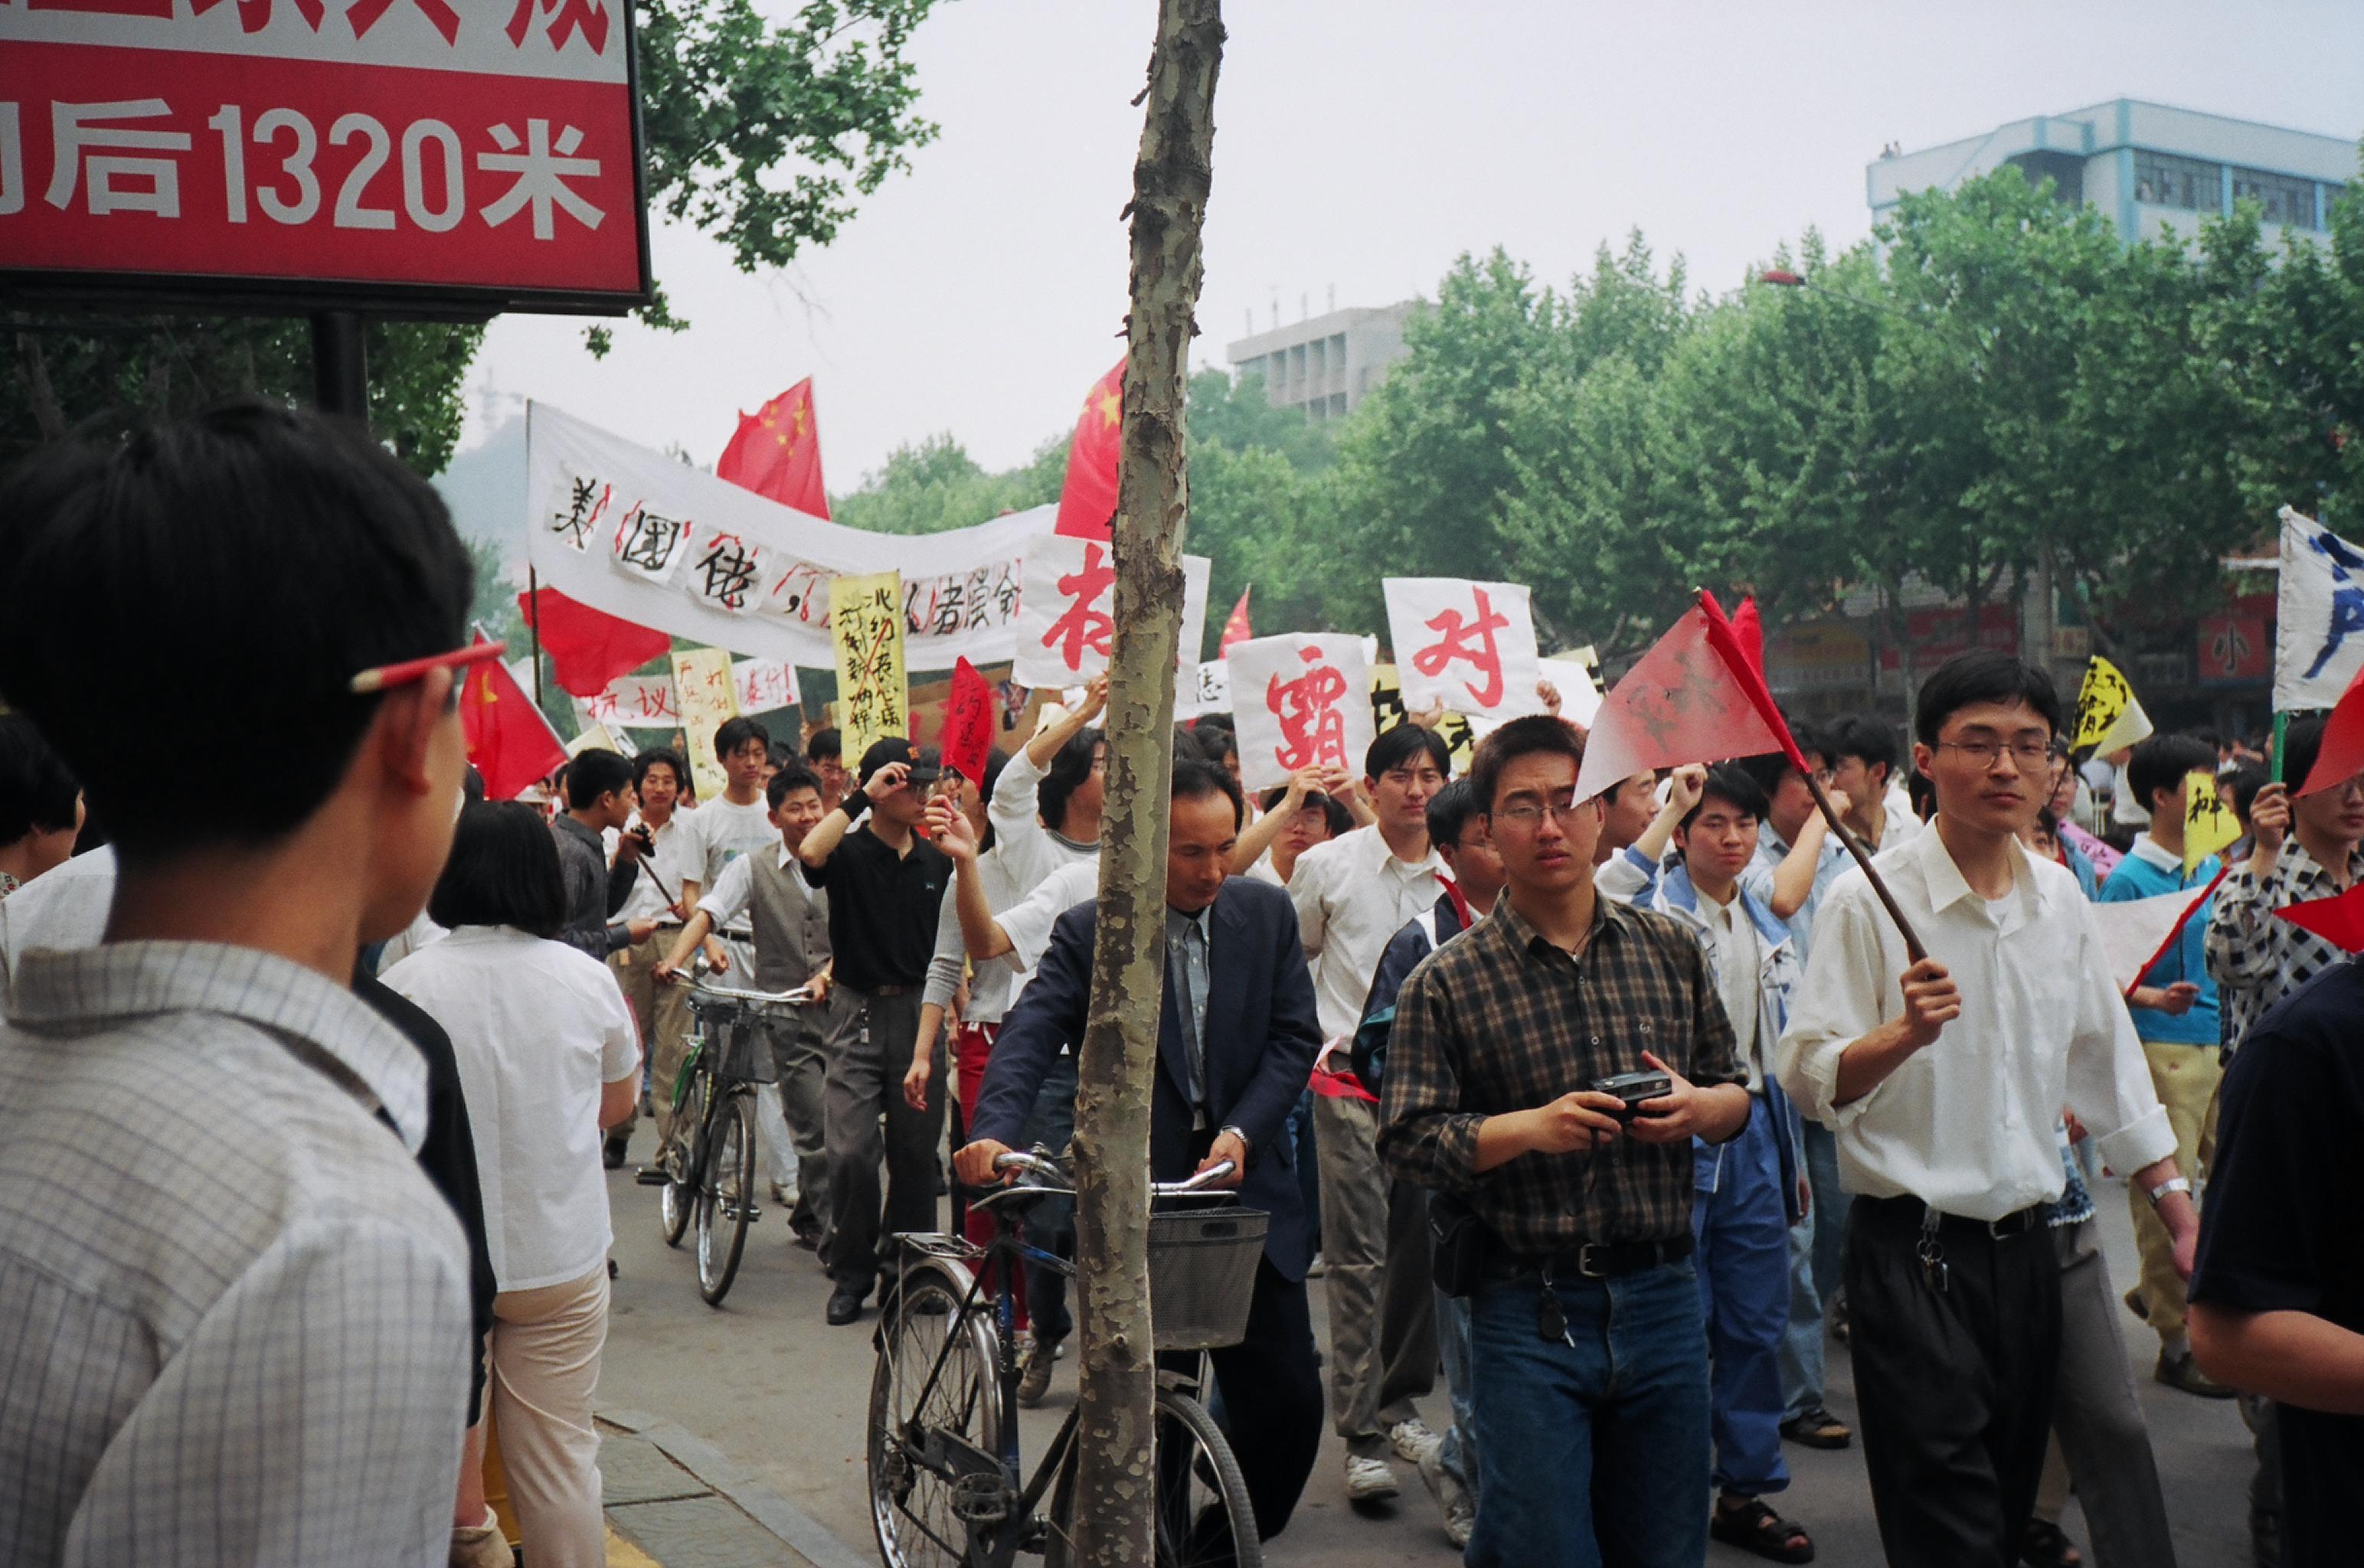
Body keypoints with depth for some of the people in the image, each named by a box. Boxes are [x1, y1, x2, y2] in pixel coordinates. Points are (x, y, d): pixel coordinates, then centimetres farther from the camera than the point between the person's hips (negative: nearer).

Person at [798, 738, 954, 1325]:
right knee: (852, 1151, -8)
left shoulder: (936, 860, 9)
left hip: (920, 1012, 4)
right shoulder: (851, 851, -4)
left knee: (916, 1150, 9)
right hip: (861, 1012, -4)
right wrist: (860, 798, -20)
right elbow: (810, 852, -28)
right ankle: (851, 1272, 8)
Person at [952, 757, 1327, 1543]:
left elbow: (1294, 1037, 4)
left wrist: (1241, 1132, -11)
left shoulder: (1267, 913, 4)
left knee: (1287, 1401, 1)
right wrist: (994, 1131, -35)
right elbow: (1029, 1034, -17)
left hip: (1244, 1189, 3)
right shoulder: (1087, 933, -5)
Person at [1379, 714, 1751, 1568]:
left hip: (1663, 1298, 4)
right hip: (1528, 1312, -3)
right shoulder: (1445, 982, -2)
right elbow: (1407, 1141, -6)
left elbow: (1736, 1094, 15)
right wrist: (1528, 1128, -20)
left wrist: (1702, 1106, -7)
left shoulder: (1669, 950, 9)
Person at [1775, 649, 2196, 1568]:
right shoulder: (1869, 900, -11)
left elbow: (2105, 1063, 18)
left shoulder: (2060, 898, 7)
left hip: (2026, 1245, 6)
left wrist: (2177, 1205, 19)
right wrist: (1906, 1033, -31)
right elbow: (1805, 1079, -15)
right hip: (1911, 1250, -6)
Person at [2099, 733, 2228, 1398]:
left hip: (2220, 1044, 7)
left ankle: (2158, 1290, 29)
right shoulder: (2129, 879, -10)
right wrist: (2152, 998, -29)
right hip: (2161, 1051, -7)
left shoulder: (2213, 865, 10)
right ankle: (2176, 1341, 9)